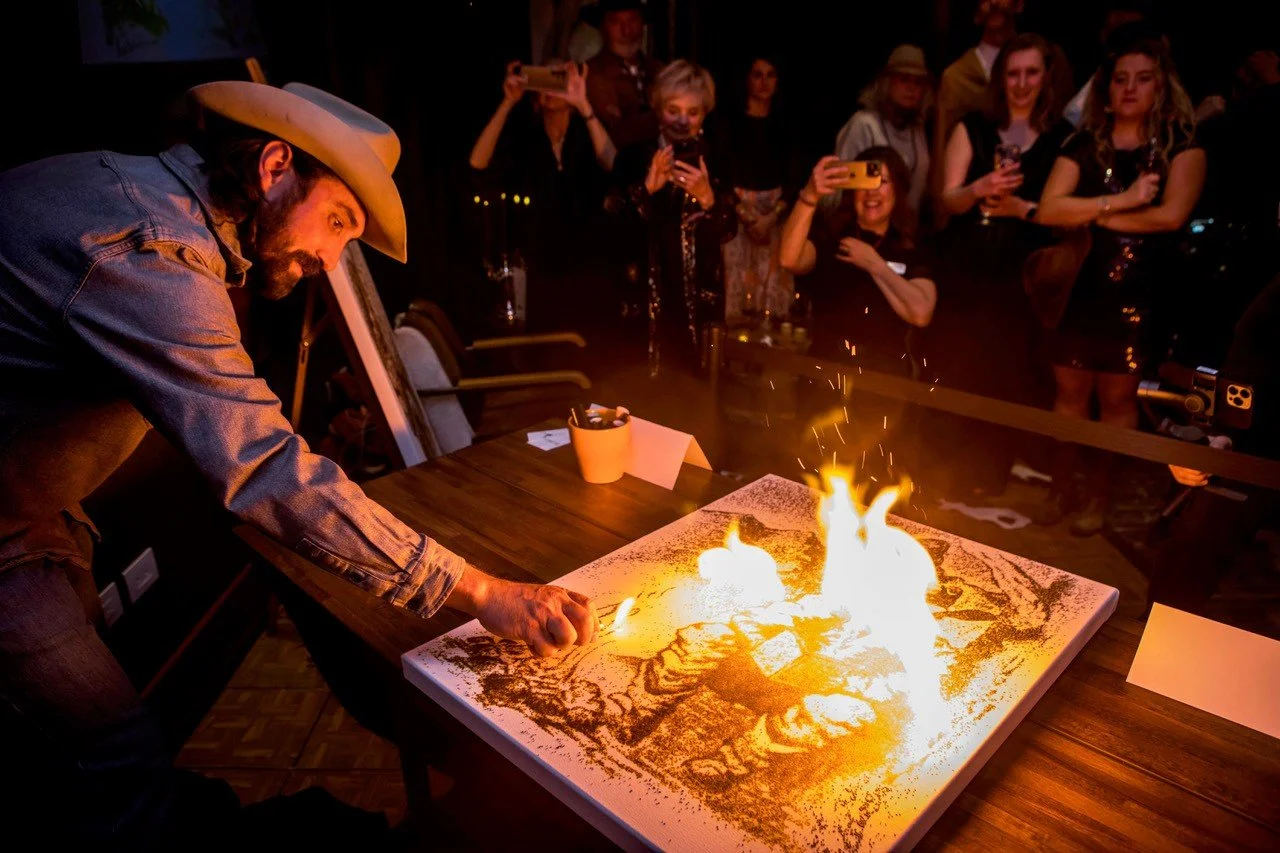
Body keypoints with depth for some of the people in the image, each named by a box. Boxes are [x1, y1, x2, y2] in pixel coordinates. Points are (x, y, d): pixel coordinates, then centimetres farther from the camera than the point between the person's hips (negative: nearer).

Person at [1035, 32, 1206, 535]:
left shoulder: (1181, 146, 3)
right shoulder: (1083, 145, 8)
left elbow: (1172, 214, -13)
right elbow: (1048, 209, -7)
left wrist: (1094, 215, -7)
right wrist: (1121, 200, -15)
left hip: (1136, 295, -2)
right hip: (1076, 287, 2)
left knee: (1117, 398, 5)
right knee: (1070, 392, 7)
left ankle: (1099, 495, 18)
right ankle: (1061, 489, 19)